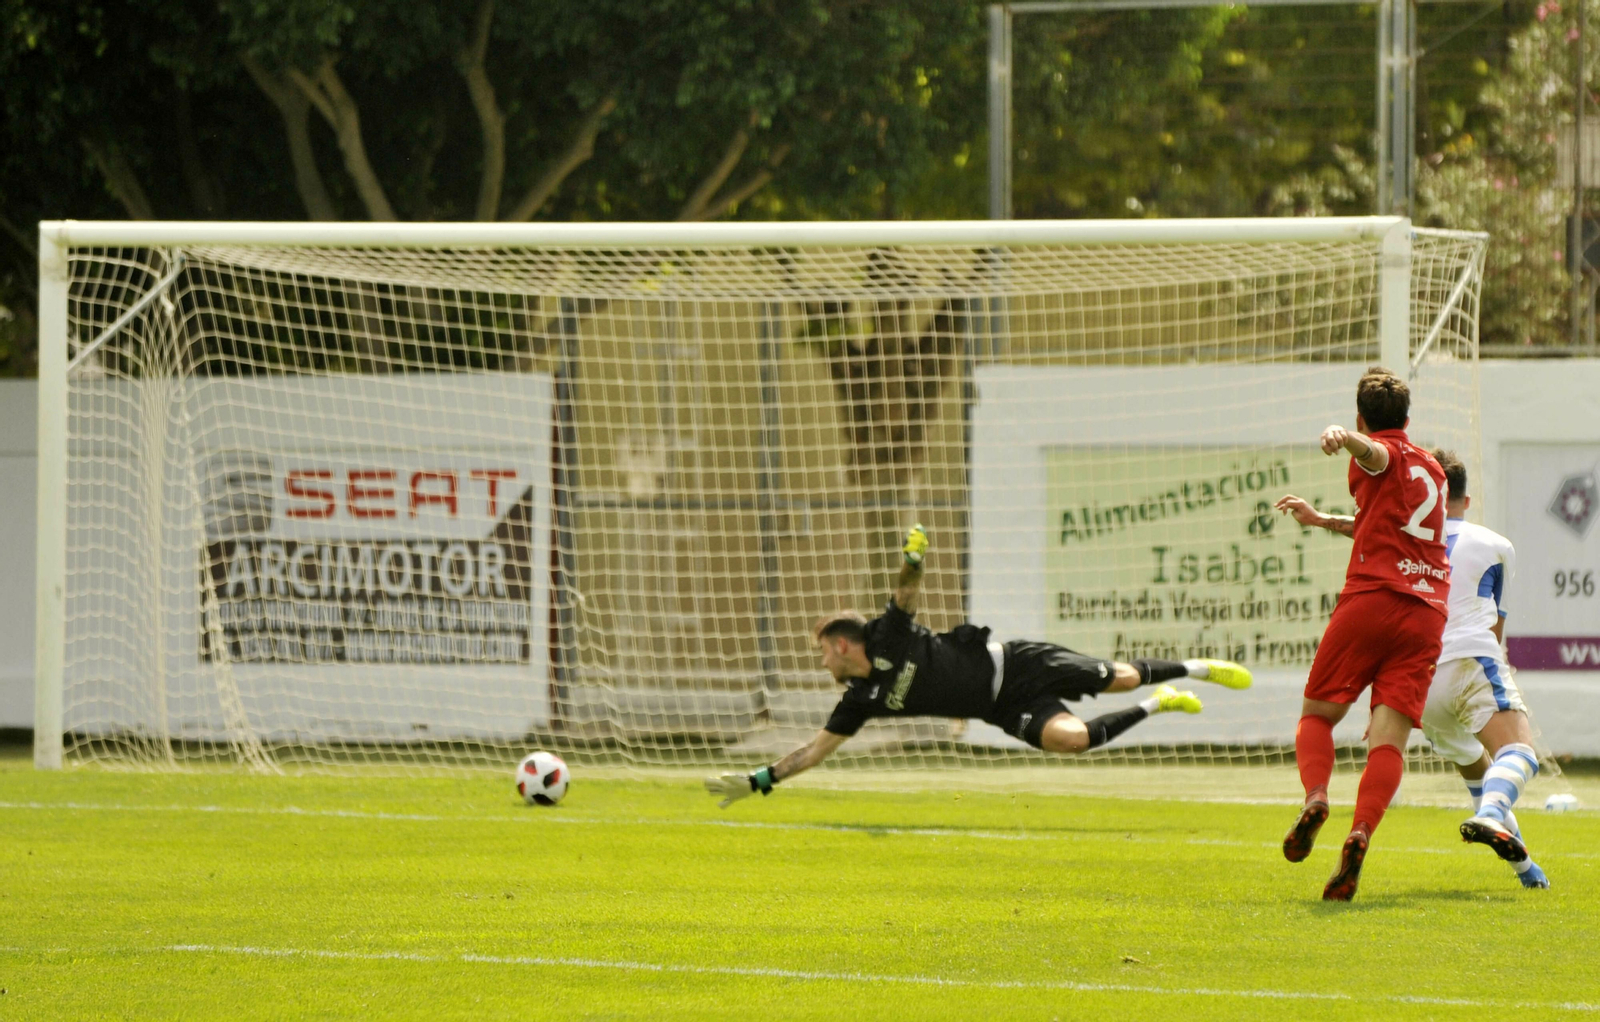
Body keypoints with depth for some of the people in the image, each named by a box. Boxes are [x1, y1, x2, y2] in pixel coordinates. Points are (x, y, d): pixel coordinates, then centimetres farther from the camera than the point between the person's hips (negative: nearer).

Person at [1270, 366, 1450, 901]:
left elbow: (1373, 452, -21)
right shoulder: (1431, 467, 28)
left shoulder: (1382, 455, 8)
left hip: (1370, 599, -5)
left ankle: (1316, 796, -19)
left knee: (1316, 715, 8)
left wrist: (1341, 438, -43)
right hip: (1427, 614, 5)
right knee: (1389, 737, -7)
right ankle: (1360, 835, -28)